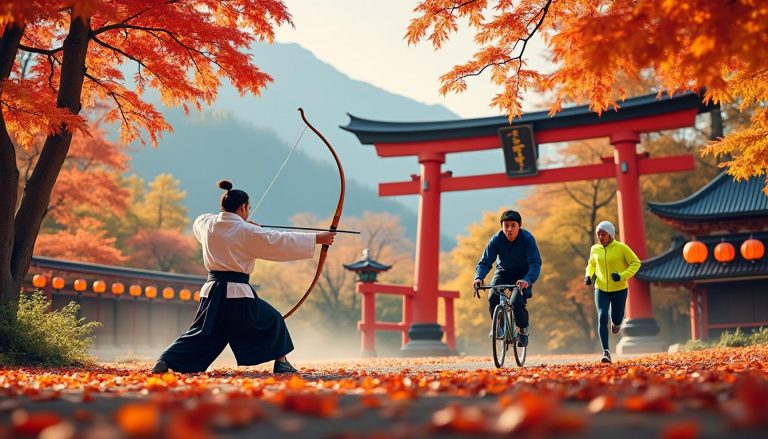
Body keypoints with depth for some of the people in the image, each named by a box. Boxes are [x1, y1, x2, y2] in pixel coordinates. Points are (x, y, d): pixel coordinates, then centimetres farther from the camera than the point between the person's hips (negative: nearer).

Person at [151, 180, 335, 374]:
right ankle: (281, 362, 19)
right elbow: (281, 241, -9)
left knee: (200, 333, 8)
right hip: (238, 293, -4)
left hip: (212, 290, 5)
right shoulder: (247, 231, -10)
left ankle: (165, 361, -9)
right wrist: (317, 239, -3)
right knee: (272, 321, 17)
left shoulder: (207, 225, 5)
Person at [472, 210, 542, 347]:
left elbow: (535, 263, -32)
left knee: (516, 302, -26)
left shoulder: (527, 238, -25)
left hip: (522, 274, -2)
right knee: (492, 298, -23)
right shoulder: (496, 239, -19)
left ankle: (523, 329, 4)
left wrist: (528, 280, -51)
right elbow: (485, 262, -20)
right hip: (503, 272, 2)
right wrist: (478, 277, -41)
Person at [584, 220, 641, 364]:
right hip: (601, 289, 2)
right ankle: (606, 352, -13)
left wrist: (623, 276, -17)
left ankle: (616, 322, 48)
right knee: (602, 318, -14)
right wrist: (589, 275, 0)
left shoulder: (621, 247, -10)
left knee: (616, 319, 6)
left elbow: (636, 263, -4)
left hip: (619, 289, -2)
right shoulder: (595, 249, 1)